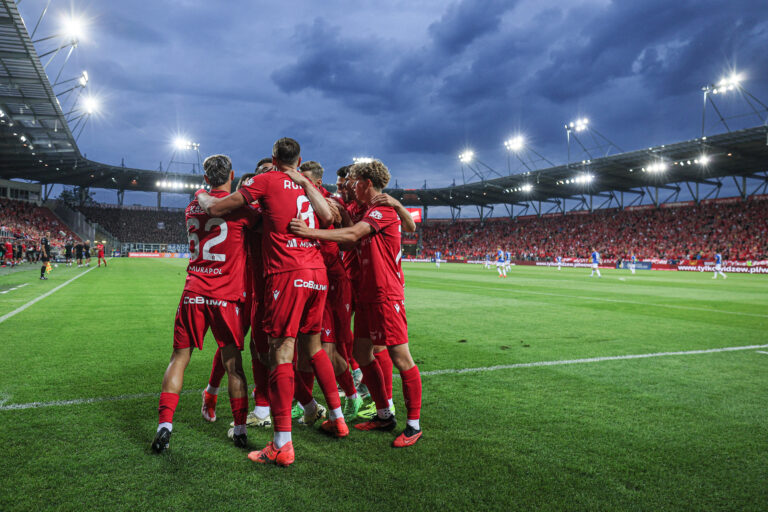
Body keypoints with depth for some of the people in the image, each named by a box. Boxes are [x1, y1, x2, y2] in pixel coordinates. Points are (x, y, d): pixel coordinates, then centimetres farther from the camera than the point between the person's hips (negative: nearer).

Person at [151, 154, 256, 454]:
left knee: (179, 358, 11)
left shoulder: (192, 208, 10)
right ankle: (240, 429, 14)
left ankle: (164, 425, 7)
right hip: (226, 296, -3)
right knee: (233, 363, 6)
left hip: (194, 293, 3)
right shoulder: (238, 207, -5)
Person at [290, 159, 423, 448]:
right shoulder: (367, 212, 19)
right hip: (367, 294, 10)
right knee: (362, 354, 12)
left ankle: (414, 425, 7)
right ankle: (384, 416, 25)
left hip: (386, 295, -10)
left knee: (401, 358, -5)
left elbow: (352, 235, -21)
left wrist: (311, 233, -24)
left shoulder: (384, 209, -10)